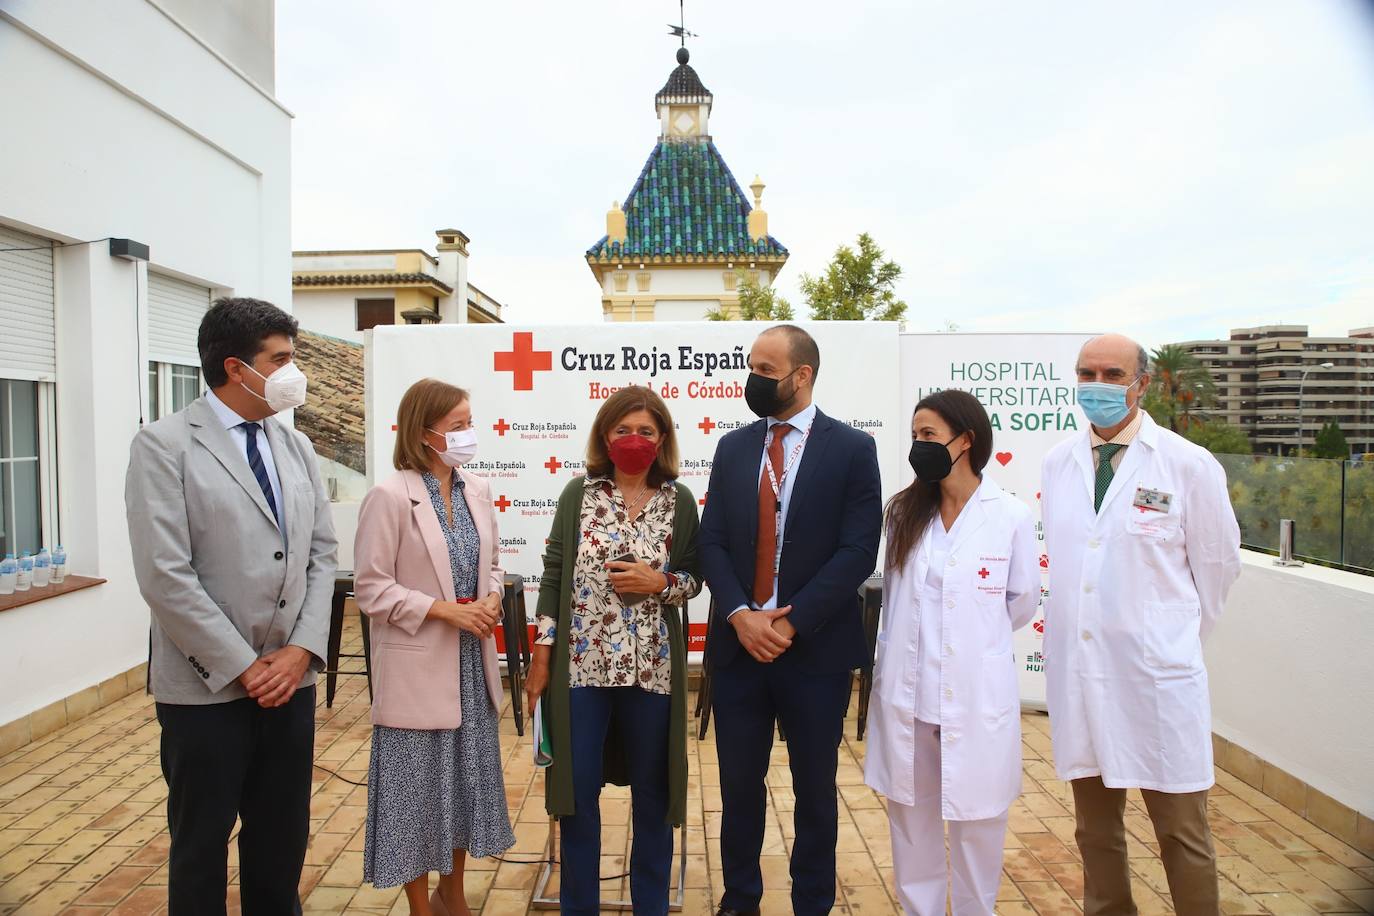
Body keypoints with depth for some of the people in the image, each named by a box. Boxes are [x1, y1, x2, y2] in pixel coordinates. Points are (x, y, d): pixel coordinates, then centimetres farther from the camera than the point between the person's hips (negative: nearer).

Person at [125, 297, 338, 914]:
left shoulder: (296, 447, 9)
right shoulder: (164, 445, -9)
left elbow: (321, 553, 8)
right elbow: (165, 576, -15)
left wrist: (302, 649, -5)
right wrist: (243, 667, -13)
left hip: (291, 678, 5)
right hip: (207, 688, -5)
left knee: (282, 843, 16)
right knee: (201, 846, 12)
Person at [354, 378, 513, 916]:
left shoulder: (477, 491, 5)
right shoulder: (390, 496, -13)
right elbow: (371, 587, -13)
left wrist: (491, 600, -6)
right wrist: (444, 610, -19)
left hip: (472, 661, 6)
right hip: (418, 668, -6)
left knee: (470, 777, 17)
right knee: (417, 787, 6)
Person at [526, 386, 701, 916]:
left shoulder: (679, 502, 1)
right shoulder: (578, 494, 0)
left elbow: (693, 579, 7)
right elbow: (554, 574, 1)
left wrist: (660, 582, -15)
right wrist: (541, 658, -2)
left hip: (651, 668, 0)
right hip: (581, 665, 0)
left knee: (651, 793, 12)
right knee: (577, 793, 8)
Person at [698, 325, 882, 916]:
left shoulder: (852, 449, -4)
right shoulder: (733, 447, 8)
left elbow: (858, 551, -10)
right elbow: (712, 541, 3)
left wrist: (792, 623, -15)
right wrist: (740, 615, -12)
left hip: (815, 648, -3)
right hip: (738, 644, 3)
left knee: (815, 789, 13)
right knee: (739, 784, 13)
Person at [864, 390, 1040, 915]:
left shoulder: (1010, 516, -7)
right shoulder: (905, 512, 5)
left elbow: (1023, 603, 4)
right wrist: (904, 646, 7)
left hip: (976, 694, -3)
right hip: (906, 691, 4)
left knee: (976, 816, 10)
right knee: (910, 812, 14)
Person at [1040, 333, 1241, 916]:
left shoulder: (1188, 465, -6)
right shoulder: (1057, 464, 5)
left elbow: (1218, 564, 4)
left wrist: (1177, 636, 11)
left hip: (1156, 674, -3)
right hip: (1076, 670, 4)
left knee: (1182, 834, 7)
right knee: (1095, 830, 15)